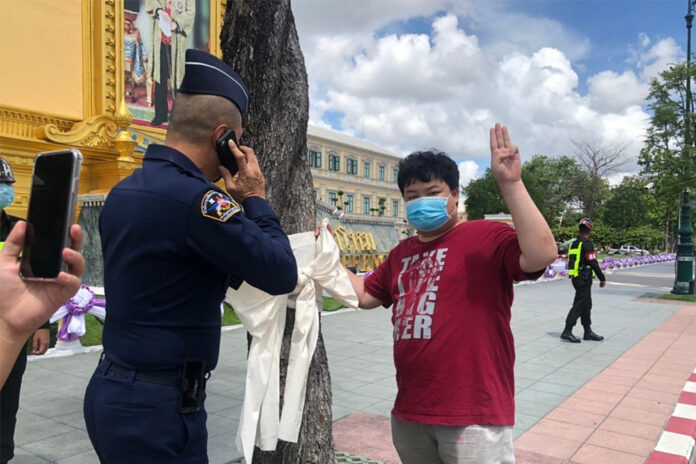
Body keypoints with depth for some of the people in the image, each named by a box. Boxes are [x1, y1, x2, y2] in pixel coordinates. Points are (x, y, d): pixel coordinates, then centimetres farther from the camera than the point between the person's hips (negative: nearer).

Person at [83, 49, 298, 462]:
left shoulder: (125, 192, 6)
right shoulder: (193, 196, -22)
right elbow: (281, 274, -17)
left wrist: (235, 203, 7)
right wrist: (255, 198, -7)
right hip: (159, 404, -9)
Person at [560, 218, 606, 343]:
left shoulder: (573, 244, 13)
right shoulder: (587, 243, -14)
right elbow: (593, 263, -17)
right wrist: (602, 278, -10)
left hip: (575, 278, 9)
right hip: (584, 279, -9)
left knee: (587, 305, 16)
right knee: (579, 305, -5)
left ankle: (588, 332, 23)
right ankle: (567, 332, -4)